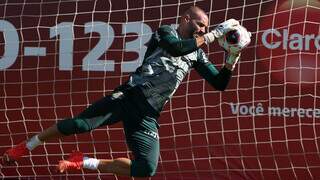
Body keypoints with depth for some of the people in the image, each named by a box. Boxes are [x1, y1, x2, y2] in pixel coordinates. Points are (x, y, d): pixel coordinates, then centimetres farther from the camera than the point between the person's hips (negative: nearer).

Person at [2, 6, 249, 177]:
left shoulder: (197, 54, 19)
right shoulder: (166, 33, 4)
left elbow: (220, 83, 19)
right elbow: (177, 48, -19)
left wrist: (233, 59, 2)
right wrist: (217, 32, -15)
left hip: (147, 115, 4)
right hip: (129, 95, -4)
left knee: (146, 169, -17)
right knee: (78, 125, -21)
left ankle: (84, 163, -4)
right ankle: (25, 147, 2)